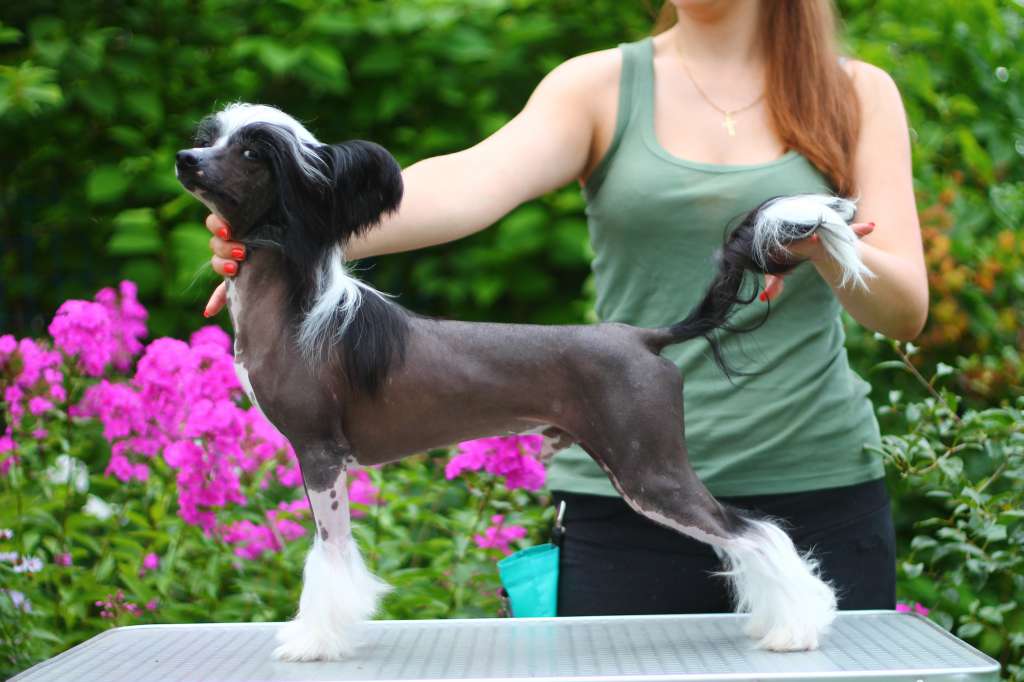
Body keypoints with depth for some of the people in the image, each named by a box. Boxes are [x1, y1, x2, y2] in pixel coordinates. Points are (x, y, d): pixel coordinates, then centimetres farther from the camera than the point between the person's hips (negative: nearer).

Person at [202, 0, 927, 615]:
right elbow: (473, 183, -16)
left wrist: (824, 248, -24)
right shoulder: (601, 86, 3)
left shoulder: (858, 95, 6)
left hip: (817, 492, 1)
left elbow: (907, 310, -2)